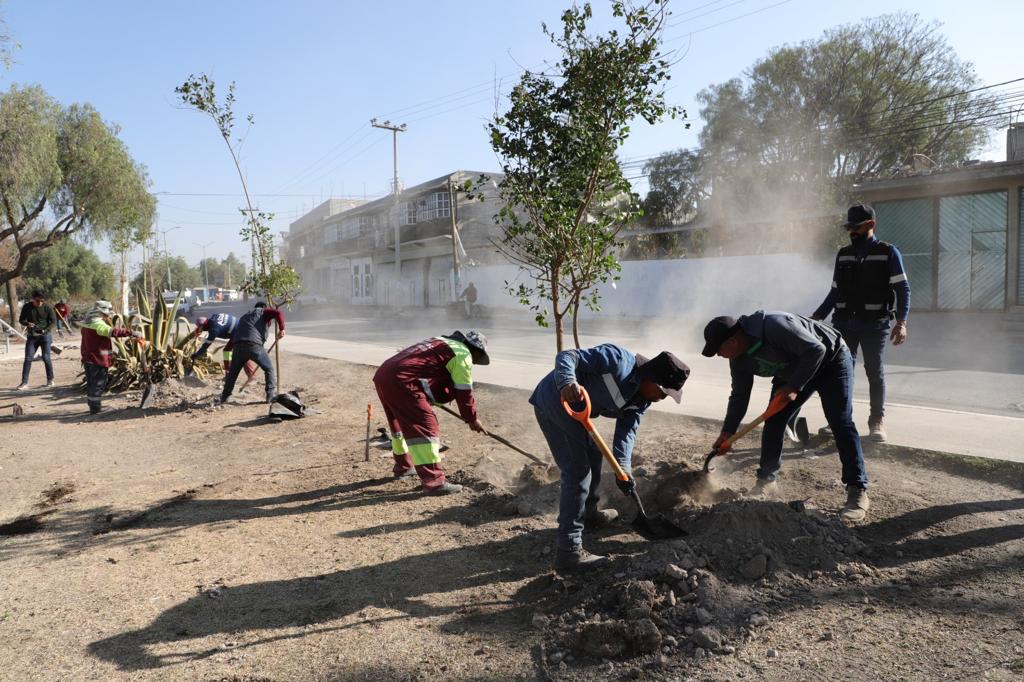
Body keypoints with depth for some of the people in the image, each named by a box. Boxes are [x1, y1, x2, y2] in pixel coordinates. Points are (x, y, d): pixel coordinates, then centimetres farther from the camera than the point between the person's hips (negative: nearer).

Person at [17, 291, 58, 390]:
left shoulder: (48, 307, -7)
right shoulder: (27, 307, -1)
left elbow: (54, 322, -5)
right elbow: (21, 319, 6)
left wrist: (45, 330, -20)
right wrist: (27, 324, -17)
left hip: (45, 335, -2)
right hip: (32, 336, 2)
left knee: (46, 357, -2)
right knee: (28, 358, -2)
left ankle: (50, 379, 13)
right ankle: (24, 382, 0)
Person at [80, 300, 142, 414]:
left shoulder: (88, 323, 14)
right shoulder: (98, 324, -20)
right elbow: (112, 331, -36)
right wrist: (131, 333, -41)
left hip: (88, 358, 10)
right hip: (98, 360, -10)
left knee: (91, 383, 18)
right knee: (98, 384, -2)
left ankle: (93, 406, 29)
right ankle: (95, 408, 2)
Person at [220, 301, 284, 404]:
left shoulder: (244, 316, 36)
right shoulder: (263, 312, 20)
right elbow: (279, 313, -2)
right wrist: (281, 329, 0)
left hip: (238, 346, 5)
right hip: (254, 345, -5)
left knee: (233, 372, 22)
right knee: (269, 368, 11)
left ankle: (224, 396, 29)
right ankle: (271, 395, 5)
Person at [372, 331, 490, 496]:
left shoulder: (441, 343, 28)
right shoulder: (463, 354, 1)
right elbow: (464, 392, 3)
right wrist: (473, 419, 14)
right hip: (401, 382, -10)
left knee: (403, 423, 26)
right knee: (426, 427, -9)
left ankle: (403, 466, 42)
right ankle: (433, 481, -11)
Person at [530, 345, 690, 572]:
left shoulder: (642, 400, 1)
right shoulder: (618, 360, -25)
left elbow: (627, 431, -6)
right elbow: (566, 357, -28)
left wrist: (623, 467, -24)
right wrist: (567, 383, -49)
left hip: (574, 409, 10)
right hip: (555, 403, -10)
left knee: (593, 456, 25)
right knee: (578, 472, -12)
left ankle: (588, 513, 48)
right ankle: (568, 550, -8)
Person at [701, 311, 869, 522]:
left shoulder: (775, 326, -38)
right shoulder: (739, 359, -11)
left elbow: (816, 350, -33)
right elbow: (739, 396, -1)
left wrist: (794, 387, -32)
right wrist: (727, 432, -6)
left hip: (831, 360, -7)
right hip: (793, 371, 7)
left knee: (841, 423, -15)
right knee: (773, 422, -3)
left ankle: (858, 491, -11)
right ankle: (767, 480, 8)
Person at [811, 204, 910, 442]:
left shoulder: (888, 253, -1)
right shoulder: (843, 254, 12)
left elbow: (902, 289, -6)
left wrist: (901, 322, -17)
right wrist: (817, 316, 8)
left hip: (875, 325, -4)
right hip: (844, 324, 4)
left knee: (875, 372, 1)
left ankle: (877, 421, 11)